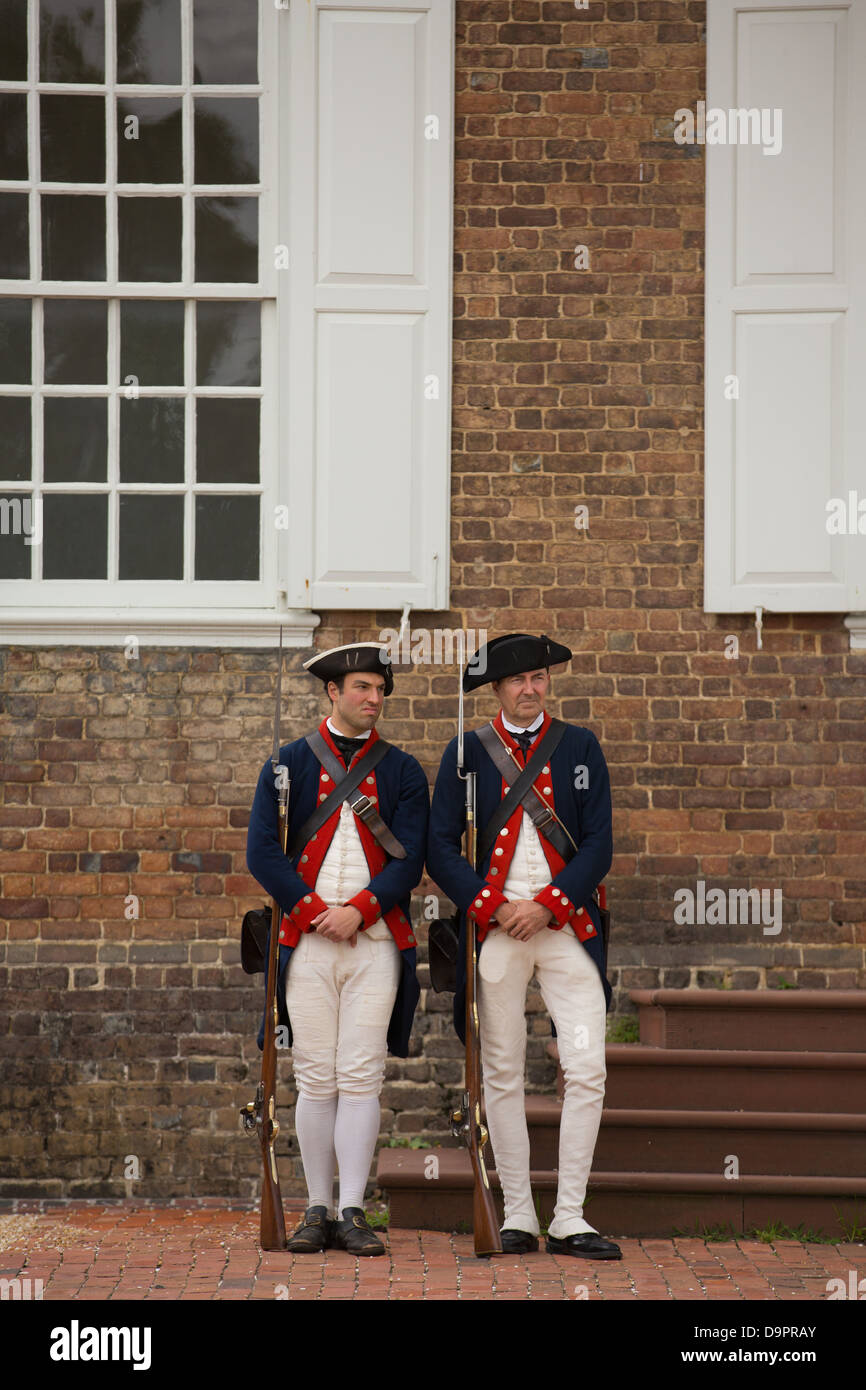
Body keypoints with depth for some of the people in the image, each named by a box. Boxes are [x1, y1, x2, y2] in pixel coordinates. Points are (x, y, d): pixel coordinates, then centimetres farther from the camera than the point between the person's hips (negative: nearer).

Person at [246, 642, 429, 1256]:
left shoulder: (403, 771, 9)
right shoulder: (288, 764, 7)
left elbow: (410, 859, 0)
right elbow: (262, 852, 0)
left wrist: (359, 910, -13)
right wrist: (316, 913, -9)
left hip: (377, 941, 0)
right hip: (308, 944, 0)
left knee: (361, 1078, -4)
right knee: (316, 1080, 2)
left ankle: (353, 1212, -2)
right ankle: (318, 1211, 7)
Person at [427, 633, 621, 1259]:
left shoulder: (580, 747, 8)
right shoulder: (468, 753, 6)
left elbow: (599, 845, 2)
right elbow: (440, 849, 2)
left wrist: (546, 906, -10)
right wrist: (493, 908, -10)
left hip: (567, 927, 0)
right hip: (495, 934, 0)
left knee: (587, 1071, -8)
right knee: (503, 1077, 3)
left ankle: (570, 1219, -2)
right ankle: (518, 1217, 10)